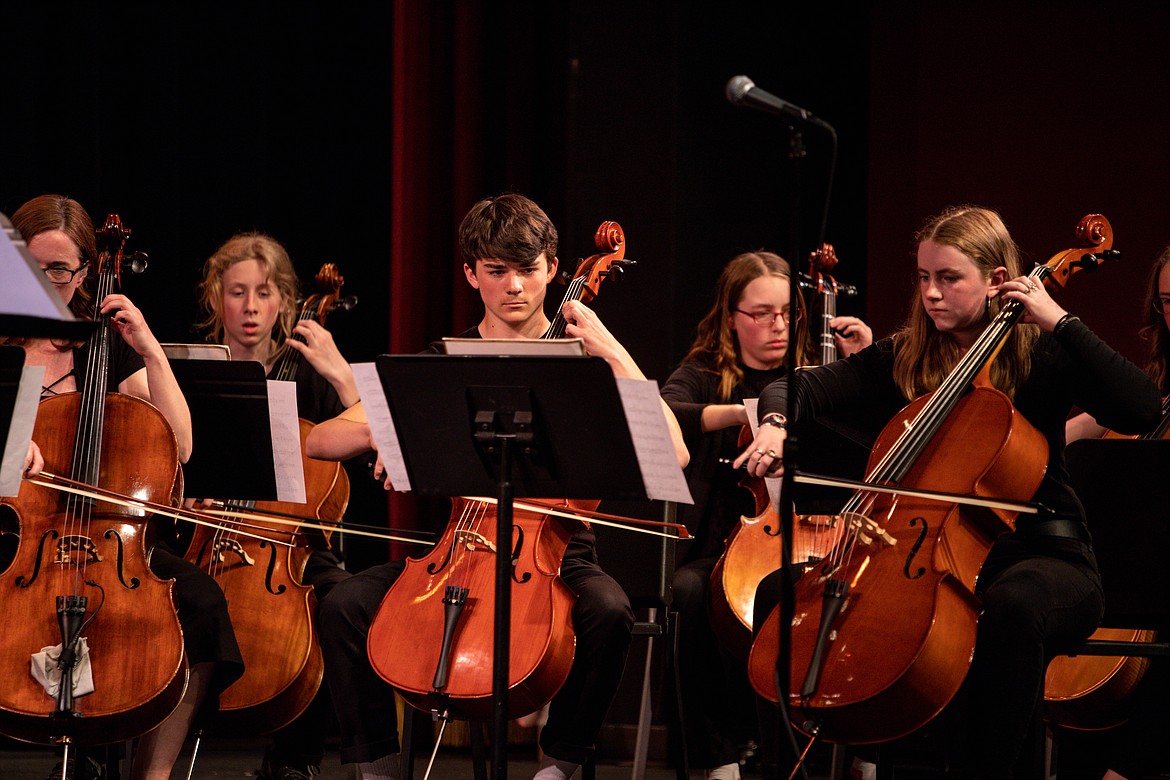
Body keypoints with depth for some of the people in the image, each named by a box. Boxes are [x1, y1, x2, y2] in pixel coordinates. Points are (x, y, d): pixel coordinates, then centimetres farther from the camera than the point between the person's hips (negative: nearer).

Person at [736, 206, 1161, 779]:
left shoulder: (1041, 356, -1)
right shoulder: (903, 359, 11)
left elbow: (1141, 410, -17)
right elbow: (798, 388, 6)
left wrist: (1061, 323, -16)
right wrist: (775, 424, -17)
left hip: (1039, 554, -4)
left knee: (1013, 605, -42)